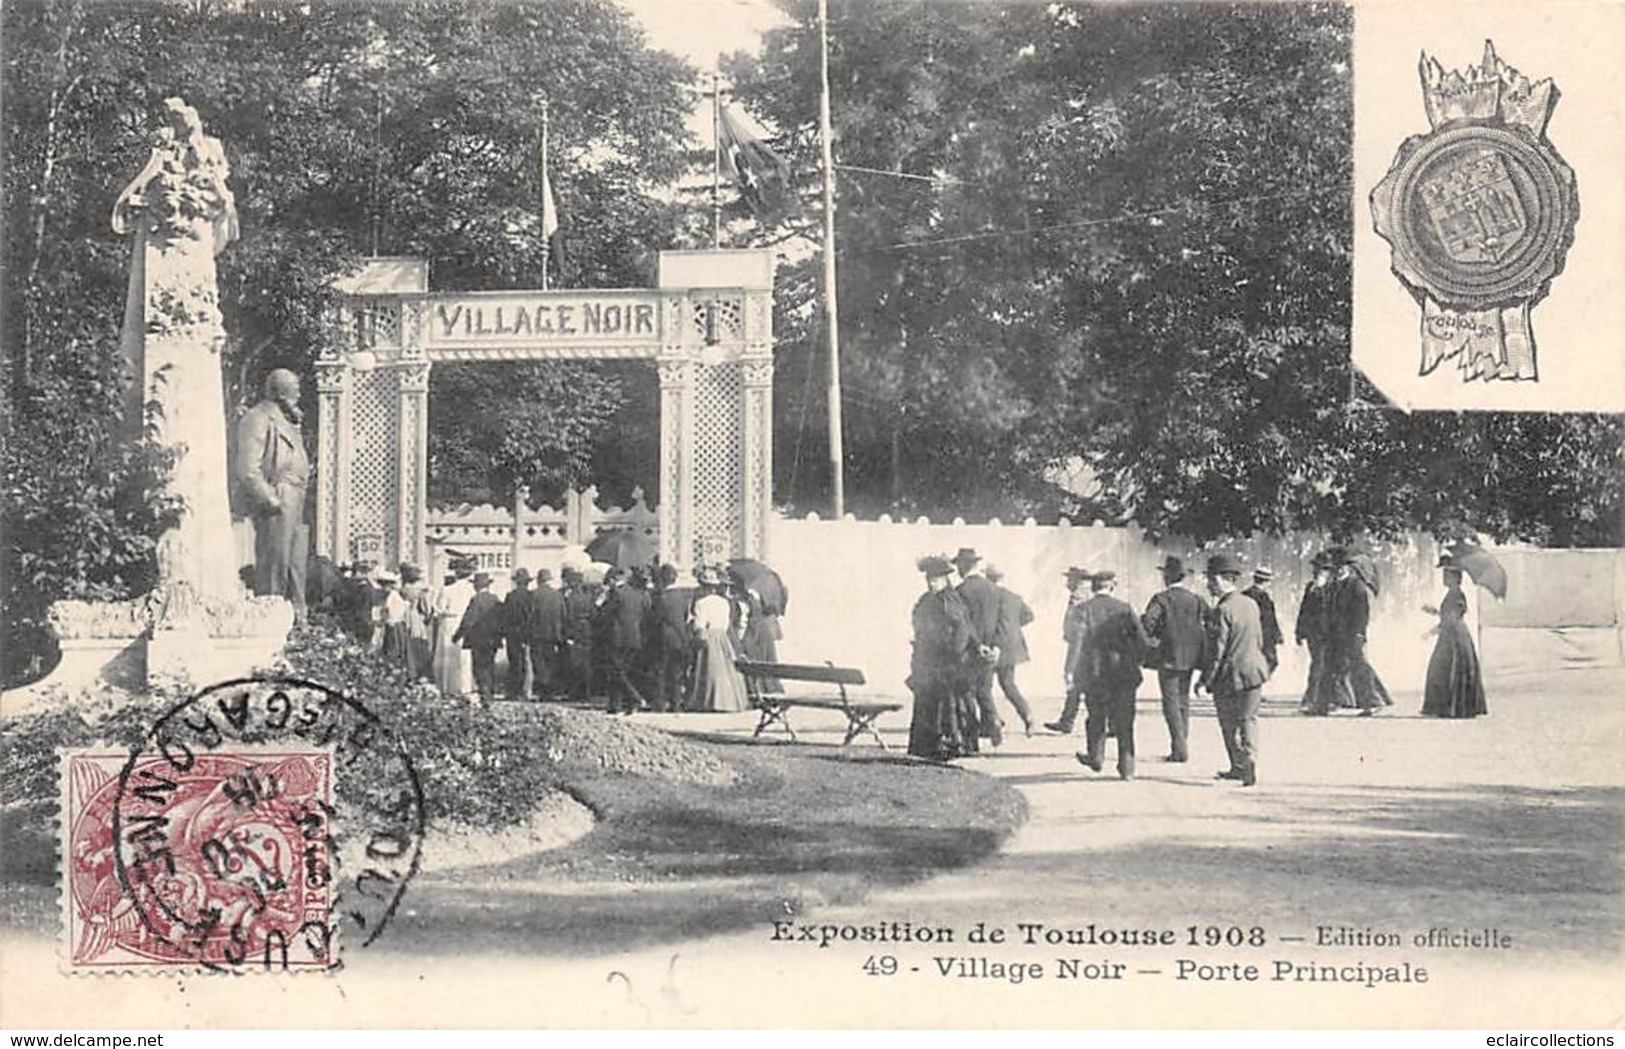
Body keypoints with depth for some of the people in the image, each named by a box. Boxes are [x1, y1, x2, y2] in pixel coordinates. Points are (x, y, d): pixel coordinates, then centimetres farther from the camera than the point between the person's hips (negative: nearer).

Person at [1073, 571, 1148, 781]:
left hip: (1096, 672, -1)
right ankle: (1127, 767, 2)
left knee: (1096, 716, 17)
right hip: (1124, 672, 1)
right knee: (1124, 721, 4)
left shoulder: (1086, 608, -5)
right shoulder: (1124, 607, 2)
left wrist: (1077, 672, -4)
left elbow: (1082, 642, -9)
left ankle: (1096, 757, 29)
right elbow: (1141, 639, 2)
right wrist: (1135, 662, 14)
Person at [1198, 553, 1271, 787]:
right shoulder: (1251, 604, 5)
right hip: (1254, 670, 6)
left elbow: (1217, 651, -18)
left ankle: (1240, 766, 7)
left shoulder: (1222, 611, -18)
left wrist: (1205, 679, -10)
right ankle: (1249, 763, 9)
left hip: (1229, 676, -6)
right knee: (1248, 720, 15)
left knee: (1229, 725, 9)